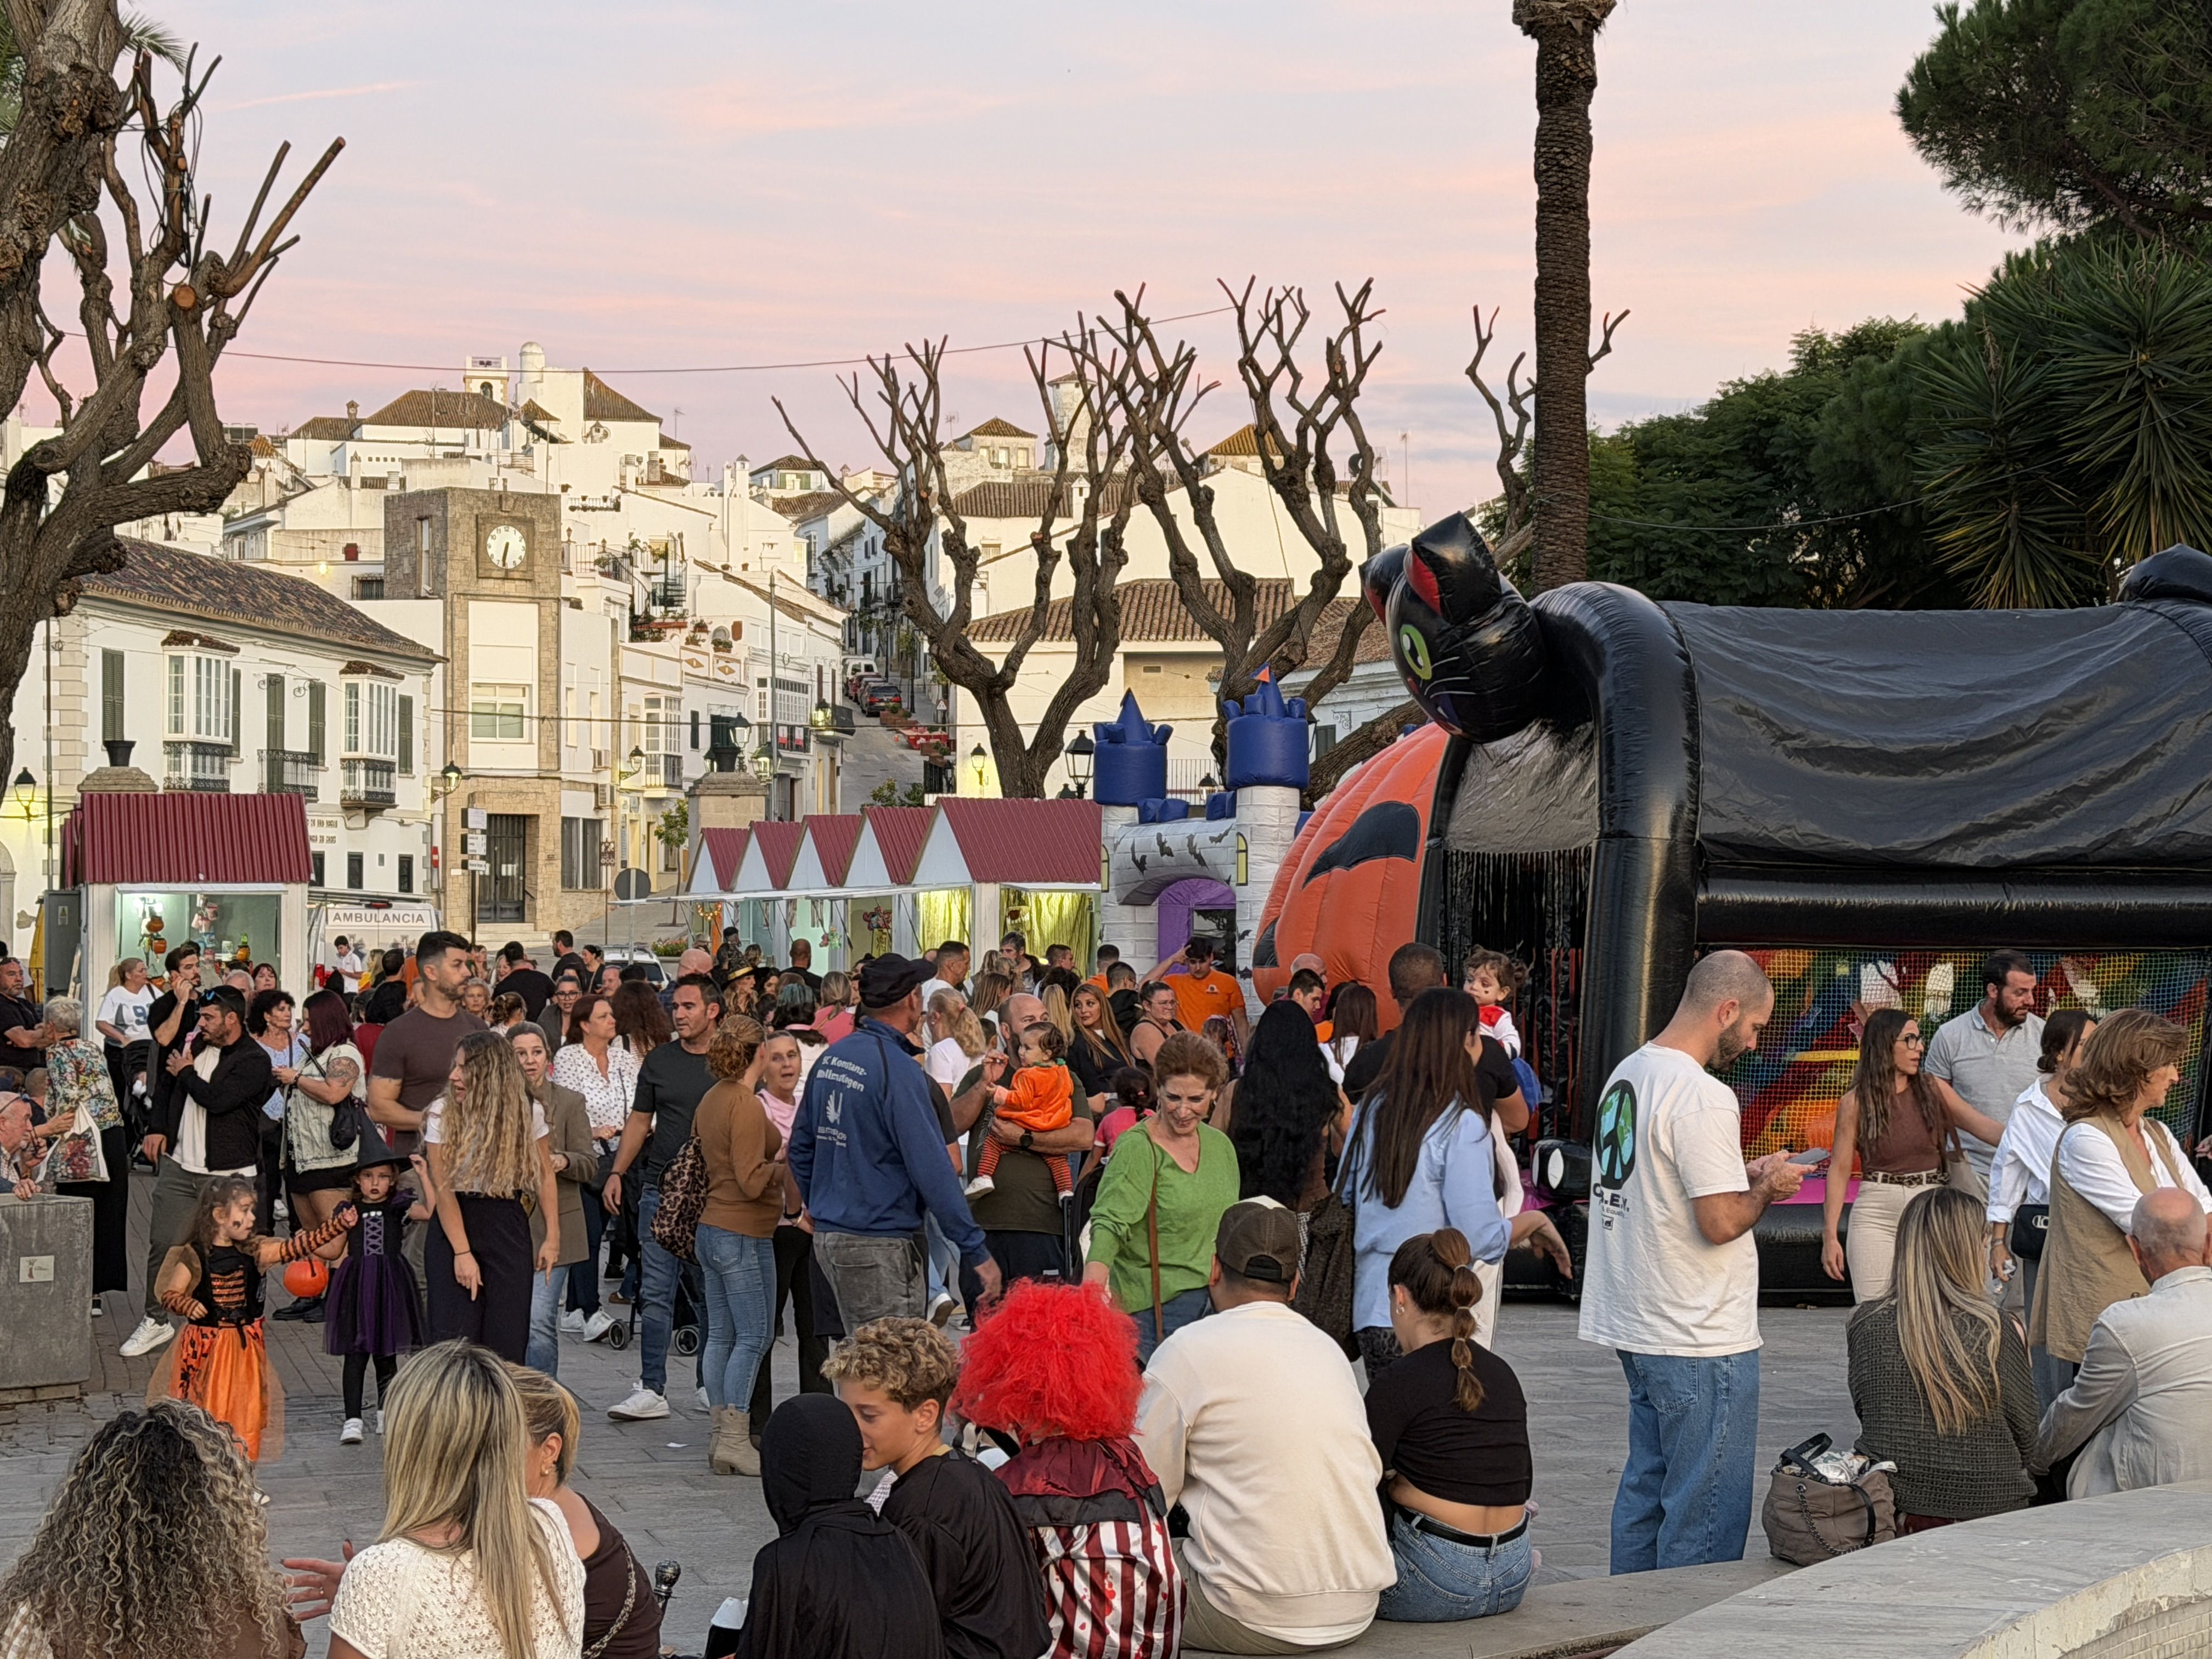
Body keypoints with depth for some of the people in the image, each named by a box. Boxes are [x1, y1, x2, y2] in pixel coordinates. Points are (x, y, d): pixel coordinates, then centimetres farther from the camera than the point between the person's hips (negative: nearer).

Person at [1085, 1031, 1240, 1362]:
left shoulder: (1221, 1146, 12)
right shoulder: (1136, 1149, -9)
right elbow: (1110, 1222, -21)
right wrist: (1092, 1283, -37)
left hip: (1214, 1306, 6)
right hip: (1153, 1309, -6)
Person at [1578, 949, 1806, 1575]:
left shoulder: (1627, 1074, 11)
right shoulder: (1701, 1097, -20)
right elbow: (1721, 1222, -23)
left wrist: (1740, 1176, 14)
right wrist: (1767, 1187, -4)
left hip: (1636, 1329, 10)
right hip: (1701, 1342, -10)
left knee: (1645, 1494, 17)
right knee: (1707, 1516, -2)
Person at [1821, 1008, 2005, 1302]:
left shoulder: (1931, 1090, 6)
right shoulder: (1855, 1103, -1)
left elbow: (1984, 1127, 4)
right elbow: (1839, 1170, 1)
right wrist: (1830, 1235, -3)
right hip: (1877, 1214, -2)